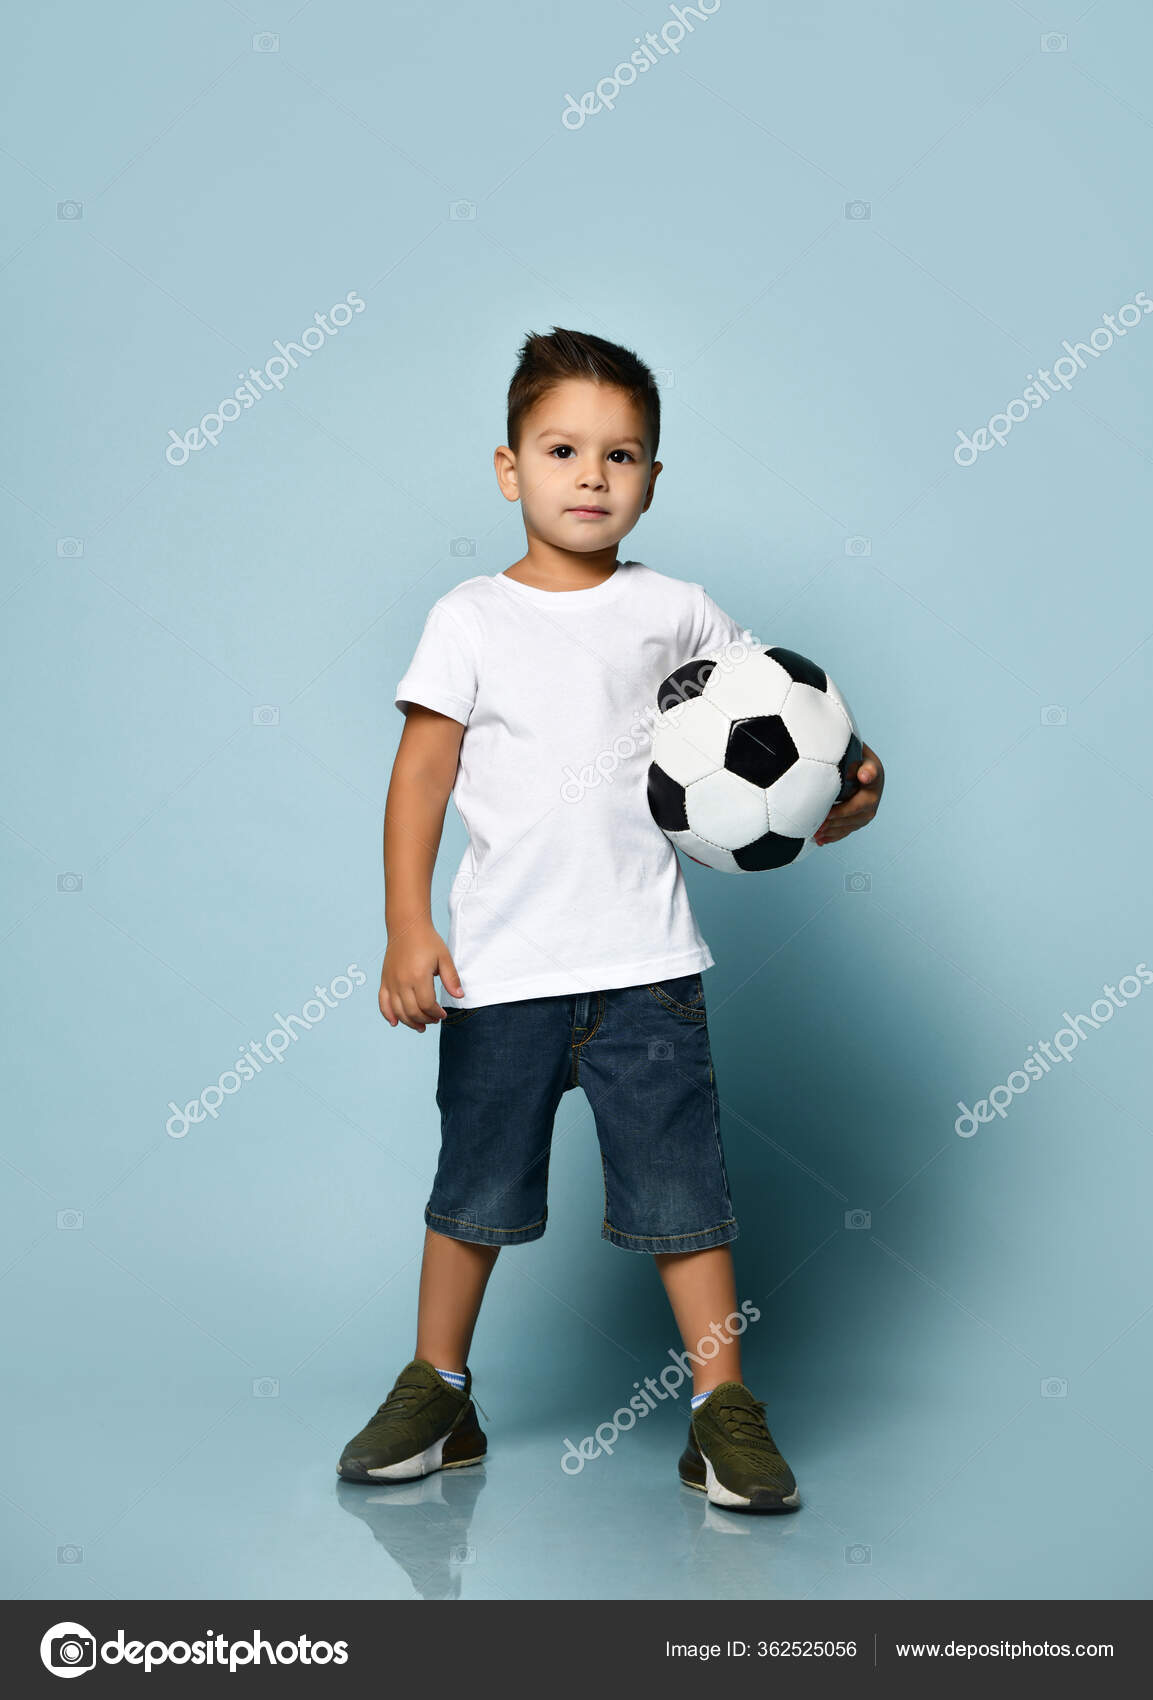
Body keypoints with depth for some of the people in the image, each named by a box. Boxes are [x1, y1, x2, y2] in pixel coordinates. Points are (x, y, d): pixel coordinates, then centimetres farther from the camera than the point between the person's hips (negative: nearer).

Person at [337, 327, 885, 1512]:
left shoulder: (673, 610, 5)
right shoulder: (471, 618, 1)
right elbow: (420, 773, 0)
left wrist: (844, 783, -4)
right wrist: (407, 925, -8)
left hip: (646, 964, 1)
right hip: (499, 968, 0)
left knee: (680, 1188, 2)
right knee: (475, 1191, 12)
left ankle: (724, 1412, 16)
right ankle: (436, 1395, 29)